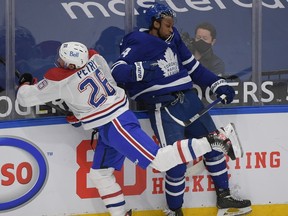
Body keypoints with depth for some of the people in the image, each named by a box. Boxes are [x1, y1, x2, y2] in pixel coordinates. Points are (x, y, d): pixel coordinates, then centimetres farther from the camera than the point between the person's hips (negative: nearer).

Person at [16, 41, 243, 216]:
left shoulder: (59, 81, -16)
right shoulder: (92, 58, 1)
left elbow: (25, 98, -4)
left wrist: (26, 83, 20)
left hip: (114, 126, -10)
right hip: (110, 124, 10)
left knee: (160, 160, -15)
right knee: (99, 173, 15)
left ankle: (216, 139, -20)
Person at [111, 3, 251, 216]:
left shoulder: (173, 38, 12)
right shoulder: (138, 44, -9)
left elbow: (193, 66, 21)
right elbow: (116, 70, -21)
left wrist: (218, 84, 16)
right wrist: (140, 70, -38)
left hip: (188, 98, 8)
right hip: (163, 108, -8)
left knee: (213, 144, 13)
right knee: (177, 163, -11)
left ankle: (224, 196, 27)